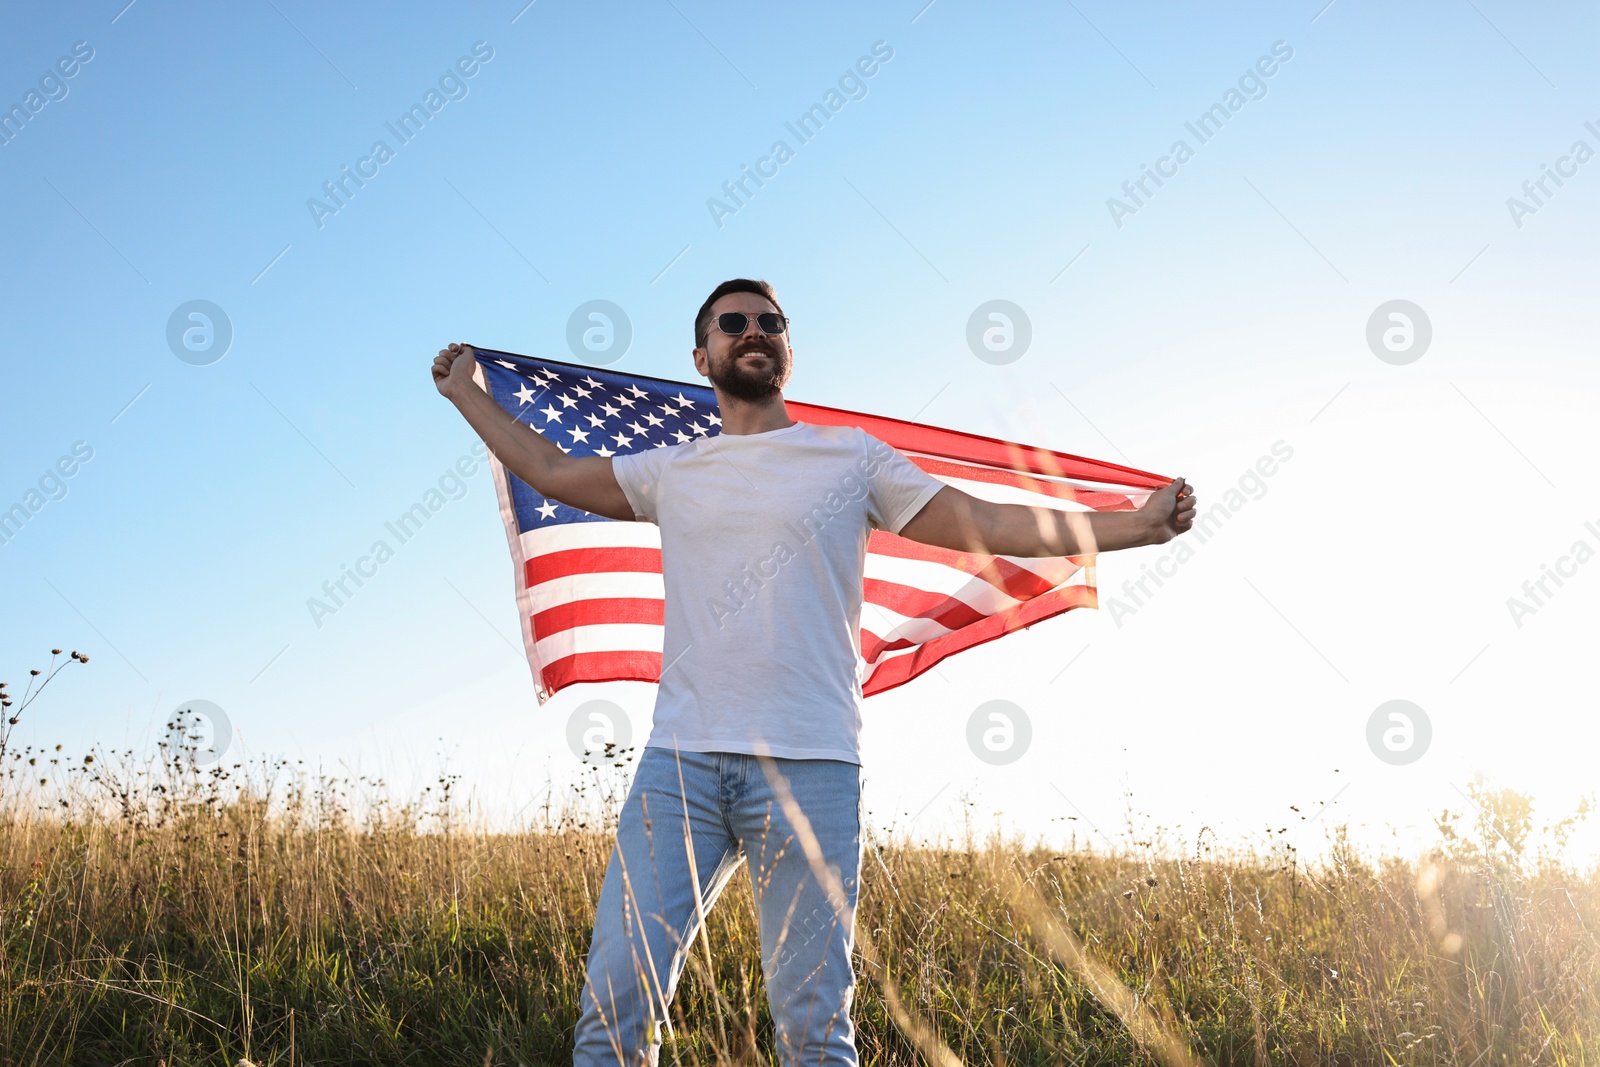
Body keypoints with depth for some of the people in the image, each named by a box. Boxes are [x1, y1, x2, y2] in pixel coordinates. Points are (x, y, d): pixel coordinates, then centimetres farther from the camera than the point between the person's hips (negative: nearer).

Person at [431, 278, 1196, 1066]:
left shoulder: (851, 456, 12)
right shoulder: (672, 472, 19)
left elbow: (983, 523, 8)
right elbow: (551, 470, 29)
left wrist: (1135, 523, 2)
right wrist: (464, 390, 36)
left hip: (810, 768, -2)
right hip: (679, 763, 2)